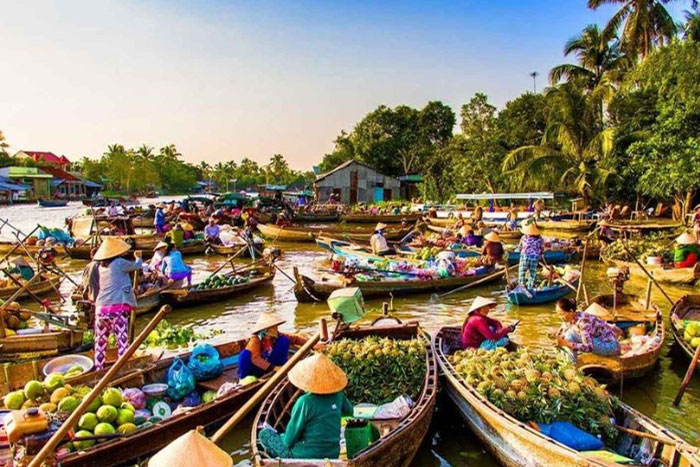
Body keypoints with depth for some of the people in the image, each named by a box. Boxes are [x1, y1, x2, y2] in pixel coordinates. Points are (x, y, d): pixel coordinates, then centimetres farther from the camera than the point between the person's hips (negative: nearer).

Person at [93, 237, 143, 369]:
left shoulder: (101, 266, 14)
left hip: (101, 308, 6)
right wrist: (138, 257, 32)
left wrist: (122, 256, 33)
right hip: (118, 307, -6)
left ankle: (99, 370, 18)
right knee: (122, 340, -5)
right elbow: (137, 266, 12)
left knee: (100, 342, 13)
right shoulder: (119, 262, -3)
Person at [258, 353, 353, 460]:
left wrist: (286, 439, 8)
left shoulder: (305, 402, -22)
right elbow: (349, 411, 17)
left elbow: (289, 440, -13)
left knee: (264, 433, 10)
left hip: (305, 457, -6)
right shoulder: (338, 395, -6)